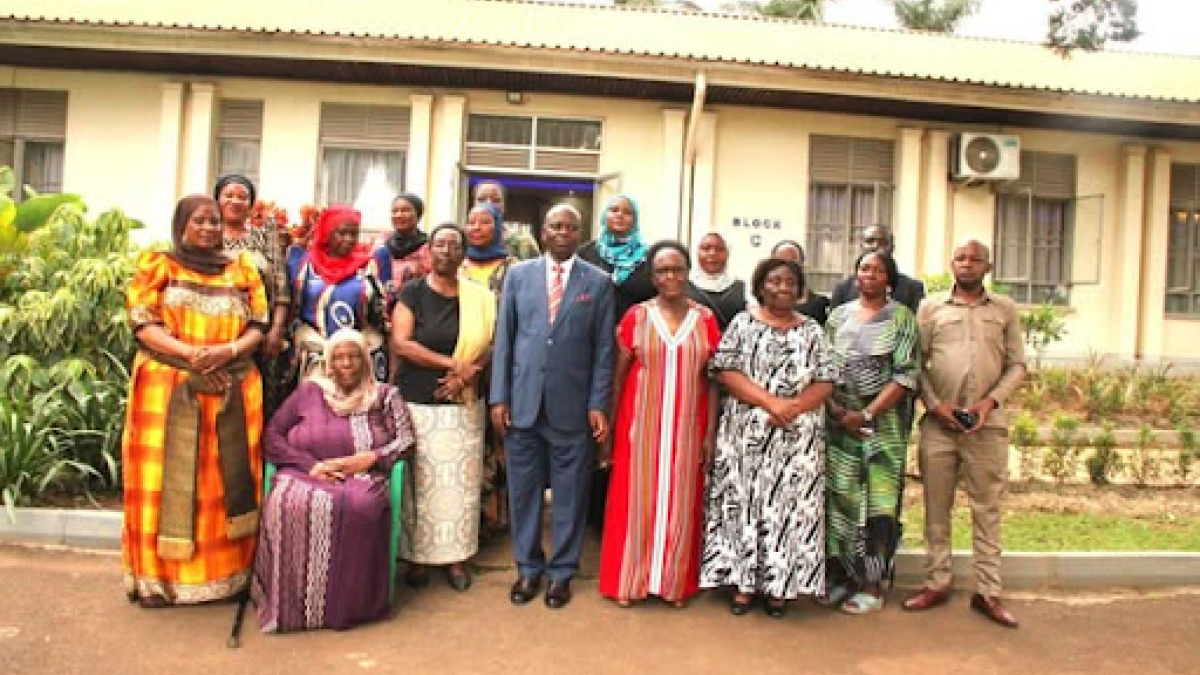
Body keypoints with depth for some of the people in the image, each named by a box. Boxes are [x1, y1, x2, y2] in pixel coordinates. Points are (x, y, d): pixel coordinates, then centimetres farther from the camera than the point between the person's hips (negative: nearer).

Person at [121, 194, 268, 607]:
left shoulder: (242, 270, 13)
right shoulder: (157, 266, 7)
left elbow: (258, 325, 5)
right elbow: (143, 325, -4)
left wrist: (226, 350, -14)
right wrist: (191, 353, -18)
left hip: (232, 388, 2)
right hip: (168, 388, -2)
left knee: (228, 478, 2)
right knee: (169, 477, -2)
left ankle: (228, 572, 9)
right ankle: (159, 575, 7)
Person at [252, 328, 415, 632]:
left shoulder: (385, 395, 15)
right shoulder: (309, 392, 16)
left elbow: (406, 440, 7)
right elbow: (272, 436, 8)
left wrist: (371, 458, -9)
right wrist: (311, 464, -7)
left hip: (363, 479, -1)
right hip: (305, 475, 1)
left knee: (357, 506, -37)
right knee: (288, 505, -35)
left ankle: (346, 605, -23)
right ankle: (291, 604, -21)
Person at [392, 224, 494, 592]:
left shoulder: (479, 297, 4)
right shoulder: (412, 292, -1)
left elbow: (489, 345, 2)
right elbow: (400, 343, -10)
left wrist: (466, 373, -16)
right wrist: (452, 363, -15)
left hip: (464, 405, 2)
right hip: (417, 402, -2)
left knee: (460, 481, 5)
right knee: (419, 481, 4)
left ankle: (455, 556, 18)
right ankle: (417, 556, 18)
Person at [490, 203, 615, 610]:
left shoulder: (598, 282, 3)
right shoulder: (518, 274, 7)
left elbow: (603, 349, 2)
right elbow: (503, 338, 6)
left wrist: (598, 404, -4)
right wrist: (499, 396, 0)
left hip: (573, 405, -1)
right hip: (523, 401, 1)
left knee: (570, 492, 7)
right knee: (524, 488, 9)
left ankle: (561, 572, 23)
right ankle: (528, 568, 26)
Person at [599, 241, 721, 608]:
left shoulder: (705, 319, 2)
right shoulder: (636, 316, 0)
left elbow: (712, 379, 3)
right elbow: (619, 374, 2)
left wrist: (711, 433, -1)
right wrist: (609, 424, -3)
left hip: (688, 427, 1)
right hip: (641, 424, -1)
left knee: (681, 501, 9)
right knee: (636, 498, 5)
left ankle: (676, 581, 25)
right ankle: (630, 580, 20)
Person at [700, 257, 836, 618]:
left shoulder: (811, 330, 9)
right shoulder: (742, 323, 4)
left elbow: (825, 383, 3)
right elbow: (725, 372, -6)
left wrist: (792, 407, -15)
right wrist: (770, 402, -16)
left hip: (798, 437, 2)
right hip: (747, 433, -1)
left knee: (790, 505, 3)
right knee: (744, 503, 1)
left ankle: (779, 584, 15)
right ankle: (743, 582, 13)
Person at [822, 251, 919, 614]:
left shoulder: (901, 317, 1)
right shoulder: (839, 315, 12)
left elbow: (906, 375, -6)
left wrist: (867, 414, -12)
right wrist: (834, 408, -7)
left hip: (881, 422, -3)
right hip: (838, 421, 3)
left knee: (877, 501, -1)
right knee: (838, 497, 4)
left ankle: (872, 585, 9)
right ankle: (838, 575, 17)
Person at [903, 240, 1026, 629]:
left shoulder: (1005, 310, 9)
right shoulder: (931, 307, 7)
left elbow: (1017, 366, 7)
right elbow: (916, 363, 4)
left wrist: (990, 402, -8)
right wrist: (936, 405, -8)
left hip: (988, 424, 0)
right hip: (938, 422, 0)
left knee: (987, 510, 5)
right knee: (936, 508, 7)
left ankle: (987, 592, 15)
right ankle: (937, 584, 19)